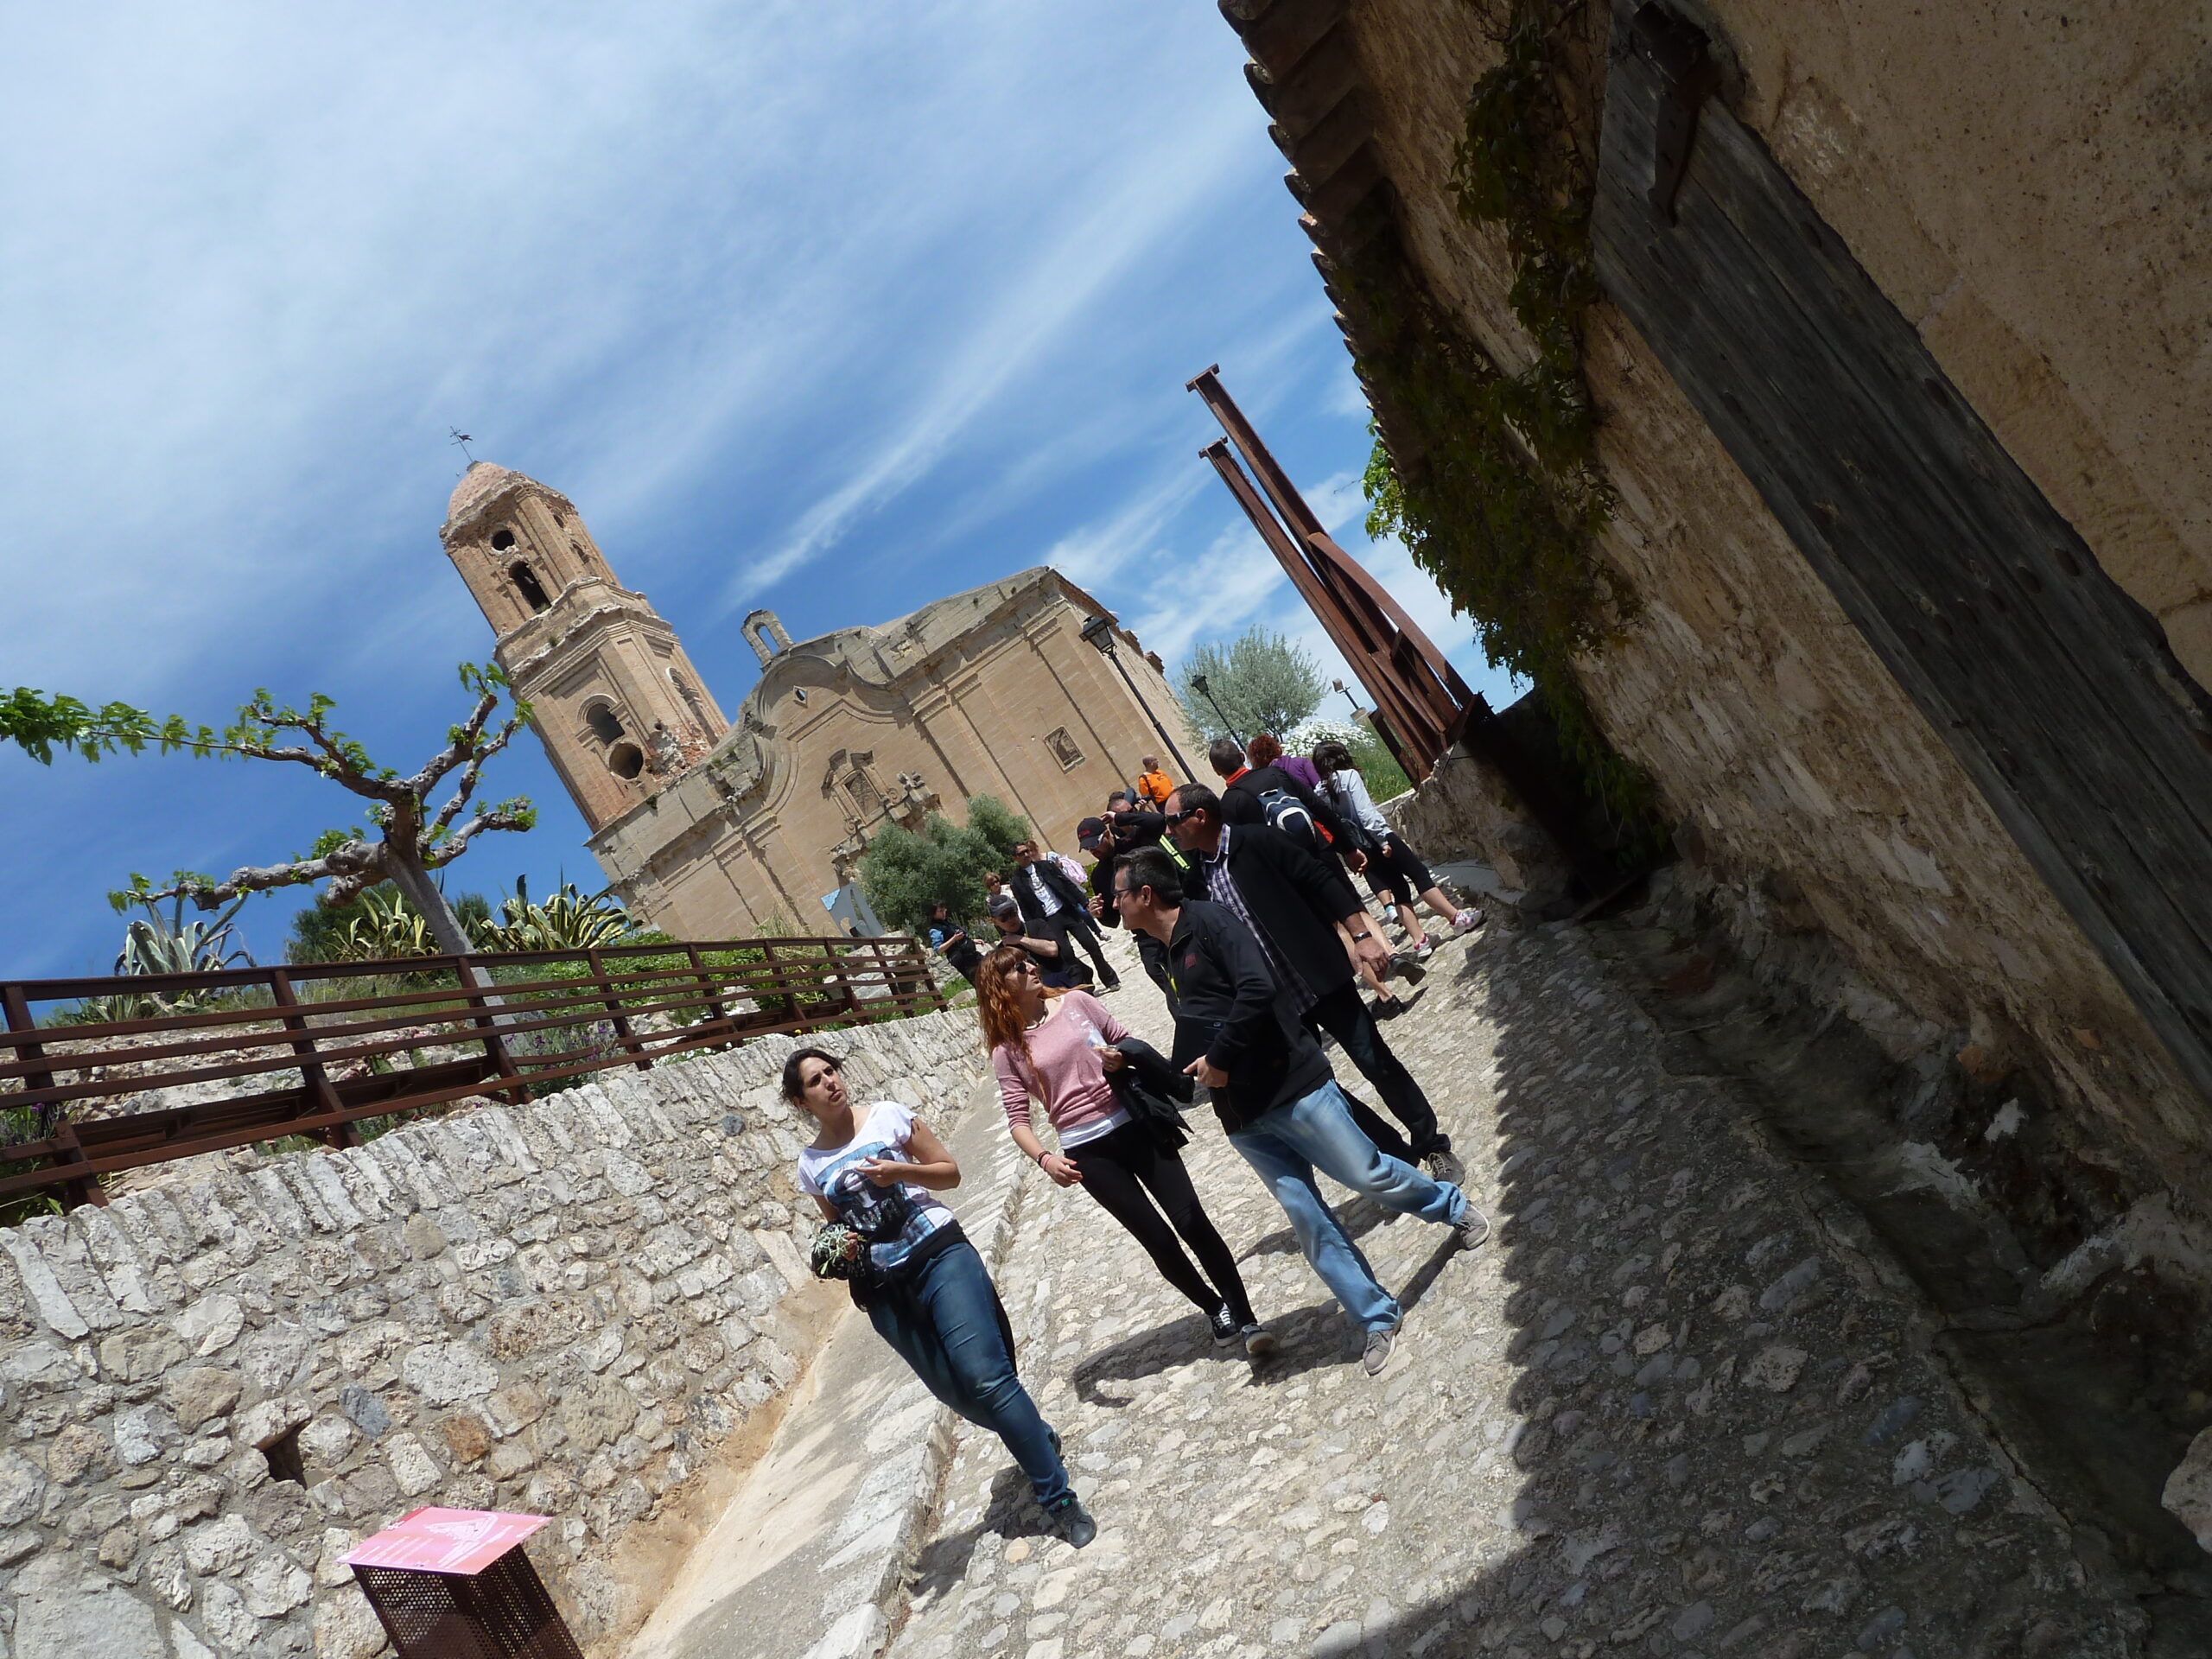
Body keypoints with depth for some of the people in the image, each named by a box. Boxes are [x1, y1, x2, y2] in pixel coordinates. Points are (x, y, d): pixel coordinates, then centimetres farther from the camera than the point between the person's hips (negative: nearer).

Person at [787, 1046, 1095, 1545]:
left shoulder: (887, 1116, 0)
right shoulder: (811, 1163, 8)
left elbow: (950, 1172, 3)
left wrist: (899, 1171, -15)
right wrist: (840, 1248, -4)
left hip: (939, 1255, -3)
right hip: (883, 1287, 3)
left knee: (985, 1377, -14)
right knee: (956, 1391, 5)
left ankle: (1060, 1501, -6)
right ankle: (1039, 1440, 34)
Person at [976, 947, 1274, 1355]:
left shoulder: (1076, 1002, 5)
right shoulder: (1008, 1050, 0)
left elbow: (1127, 1042, 14)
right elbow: (1017, 1118, -3)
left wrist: (1121, 1059, -9)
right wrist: (1044, 1158, -21)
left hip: (1135, 1123, 1)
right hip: (1088, 1151, -1)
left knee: (1191, 1220, -8)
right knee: (1158, 1238, 1)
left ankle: (1245, 1318, 0)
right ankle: (1216, 1310, 25)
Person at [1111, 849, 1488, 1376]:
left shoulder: (1209, 921, -10)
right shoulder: (1164, 958, 15)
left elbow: (1257, 989, -24)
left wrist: (1219, 1059, -16)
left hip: (1291, 1087, -7)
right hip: (1243, 1115, 7)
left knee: (1368, 1176, 2)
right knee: (1307, 1219, 5)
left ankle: (1454, 1208, 30)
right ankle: (1378, 1318, 16)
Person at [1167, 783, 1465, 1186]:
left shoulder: (1255, 841, -9)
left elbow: (1321, 878, -12)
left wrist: (1361, 934, -19)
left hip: (1321, 981, -5)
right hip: (1272, 1003, 6)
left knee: (1376, 1063, 1)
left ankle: (1433, 1145, 21)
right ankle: (1397, 1156, 22)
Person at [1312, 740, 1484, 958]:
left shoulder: (1321, 791, 7)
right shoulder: (1349, 776, -9)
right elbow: (1364, 812, -17)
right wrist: (1383, 840, -17)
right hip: (1377, 839, -6)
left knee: (1399, 888, 9)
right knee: (1419, 874, 1)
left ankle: (1419, 940, 4)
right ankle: (1457, 918, 3)